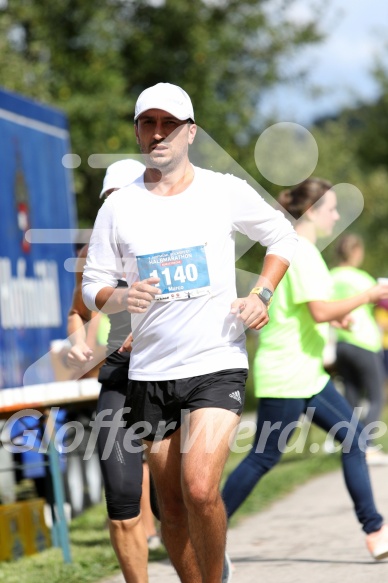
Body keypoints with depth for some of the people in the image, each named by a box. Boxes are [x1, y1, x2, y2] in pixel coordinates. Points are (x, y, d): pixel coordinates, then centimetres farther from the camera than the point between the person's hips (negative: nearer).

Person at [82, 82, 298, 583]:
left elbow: (282, 236, 15)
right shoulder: (118, 207, 2)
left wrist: (261, 295, 0)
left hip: (218, 363, -2)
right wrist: (121, 298, -15)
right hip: (150, 372, 3)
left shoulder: (226, 191, 0)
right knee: (172, 511, 7)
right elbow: (93, 284, 7)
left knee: (200, 490, -20)